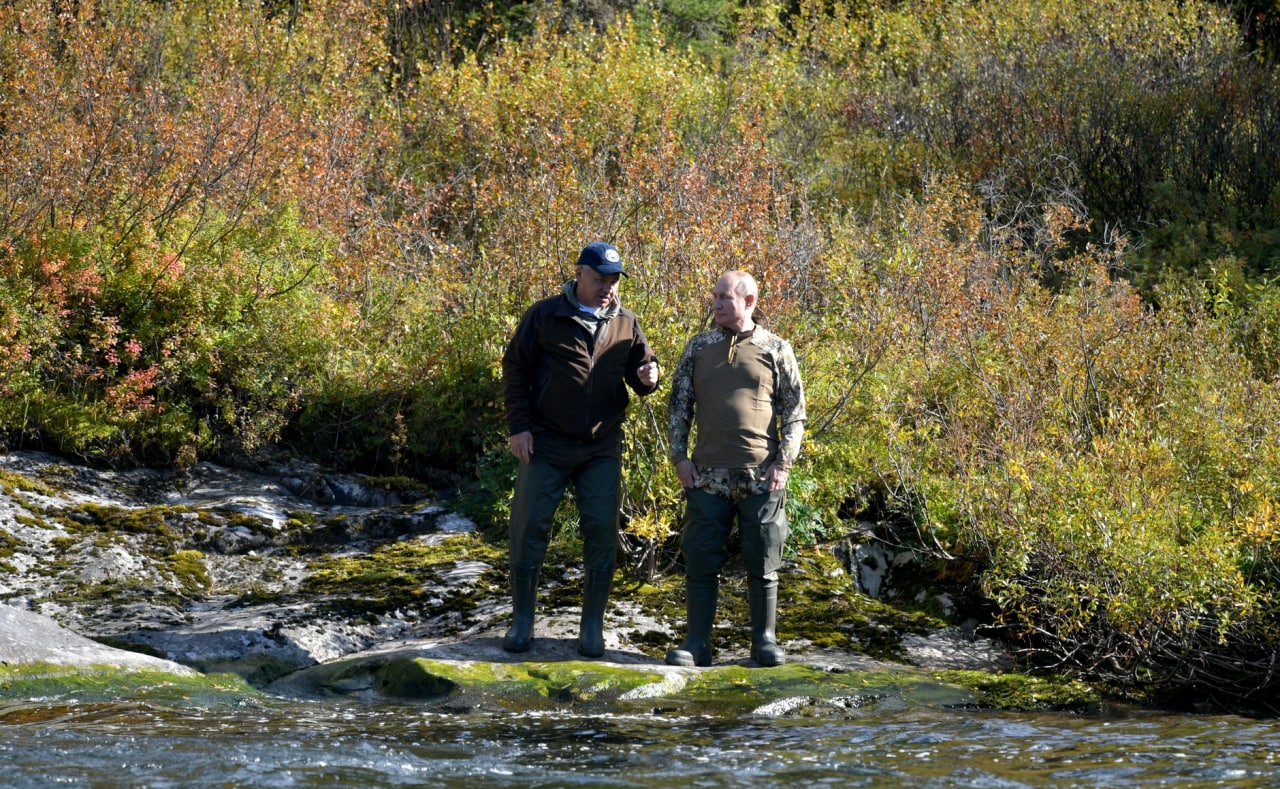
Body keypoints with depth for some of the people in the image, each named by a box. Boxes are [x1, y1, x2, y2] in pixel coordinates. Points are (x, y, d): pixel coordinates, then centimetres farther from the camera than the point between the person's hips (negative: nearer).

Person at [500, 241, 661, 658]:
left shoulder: (626, 324, 7)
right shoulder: (545, 316, -2)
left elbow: (640, 369, 14)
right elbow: (515, 369, 2)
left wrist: (648, 378, -11)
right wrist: (519, 426, -5)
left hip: (602, 450, 2)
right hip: (546, 445, -2)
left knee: (602, 533, 0)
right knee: (529, 528, 0)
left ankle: (592, 627, 10)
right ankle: (522, 621, 11)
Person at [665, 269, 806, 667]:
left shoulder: (776, 350, 3)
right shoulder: (697, 348, 9)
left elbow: (794, 411, 5)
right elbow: (679, 406, 12)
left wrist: (784, 462, -4)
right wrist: (679, 457, 3)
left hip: (762, 478, -2)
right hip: (708, 476, 2)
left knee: (763, 563, 3)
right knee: (701, 561, 0)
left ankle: (765, 641, 12)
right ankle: (697, 642, 5)